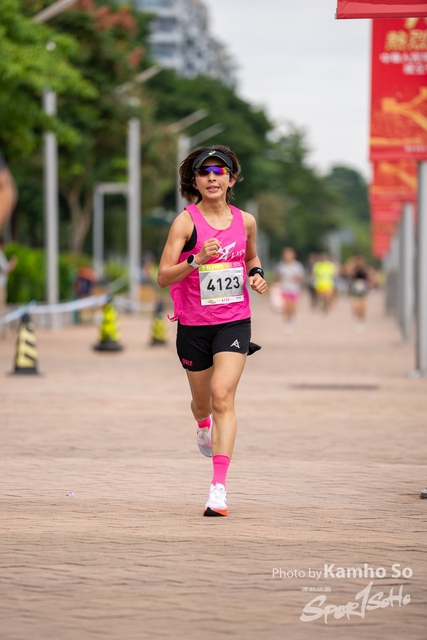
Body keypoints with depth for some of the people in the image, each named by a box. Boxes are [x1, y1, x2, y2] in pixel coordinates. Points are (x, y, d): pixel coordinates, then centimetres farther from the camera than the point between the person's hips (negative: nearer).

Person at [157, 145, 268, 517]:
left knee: (222, 396, -17)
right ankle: (204, 428, 57)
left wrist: (256, 274, 2)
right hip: (194, 325, 0)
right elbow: (163, 277, -12)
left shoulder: (245, 221, 3)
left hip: (234, 322, 0)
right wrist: (197, 260, -28)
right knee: (202, 400, 17)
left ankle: (219, 487, -21)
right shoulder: (186, 221, -8)